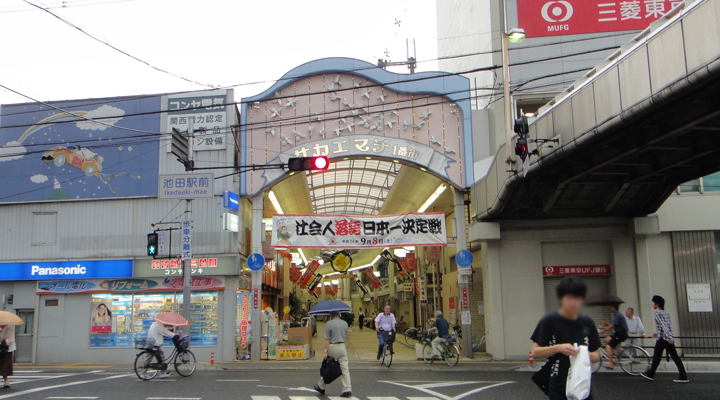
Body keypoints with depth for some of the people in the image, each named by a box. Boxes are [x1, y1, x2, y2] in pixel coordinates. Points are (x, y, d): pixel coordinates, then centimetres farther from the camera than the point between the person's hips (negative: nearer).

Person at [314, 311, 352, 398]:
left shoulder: (329, 323, -6)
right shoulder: (345, 323, 8)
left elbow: (327, 339, -11)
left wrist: (326, 351, -13)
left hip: (332, 347, -3)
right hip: (342, 347, 3)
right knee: (345, 369, 2)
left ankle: (321, 387, 23)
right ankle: (347, 390, -3)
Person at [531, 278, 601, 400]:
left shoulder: (587, 323, 7)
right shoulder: (549, 321, -7)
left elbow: (596, 356, 12)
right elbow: (535, 352, -6)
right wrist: (558, 348, -20)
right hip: (558, 389, -4)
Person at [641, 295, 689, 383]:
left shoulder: (658, 313, -9)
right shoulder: (666, 313, 16)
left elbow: (663, 325, -21)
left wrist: (669, 337, -28)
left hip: (662, 338, -8)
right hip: (670, 338, 8)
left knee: (656, 356, 4)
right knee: (675, 357, 4)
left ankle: (650, 374, 16)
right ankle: (683, 377, -2)